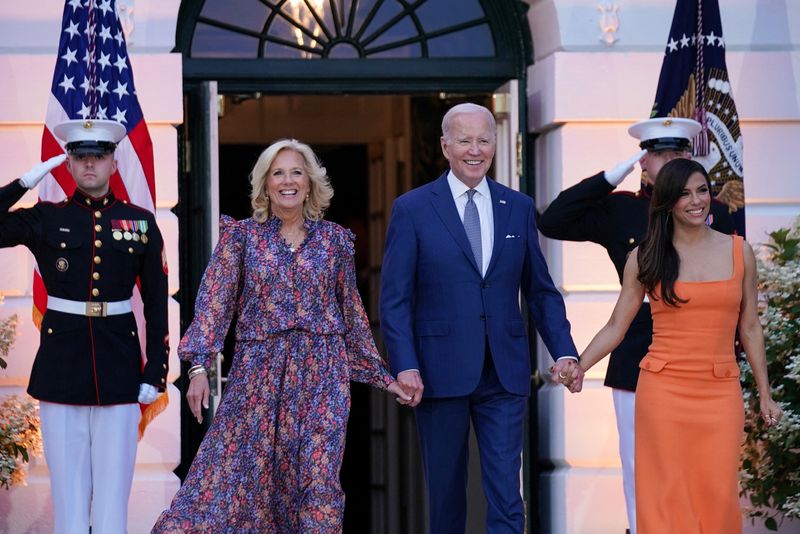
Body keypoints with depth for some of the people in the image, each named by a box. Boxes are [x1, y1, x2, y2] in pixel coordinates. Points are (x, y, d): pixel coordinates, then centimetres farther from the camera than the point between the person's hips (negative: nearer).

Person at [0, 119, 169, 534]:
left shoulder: (140, 222, 5)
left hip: (119, 363, 0)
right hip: (62, 361, 0)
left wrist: (155, 372, -1)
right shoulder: (45, 219, 4)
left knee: (114, 484, 2)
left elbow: (156, 303, 5)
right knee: (68, 486, 4)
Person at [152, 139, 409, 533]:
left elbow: (352, 312, 14)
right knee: (230, 473, -5)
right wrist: (200, 365, -16)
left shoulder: (334, 239, 8)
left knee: (317, 483, -2)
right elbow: (213, 301, -4)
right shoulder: (241, 234, 3)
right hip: (259, 371, -1)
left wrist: (381, 376, 14)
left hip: (322, 375, 1)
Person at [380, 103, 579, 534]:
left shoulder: (519, 208, 8)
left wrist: (564, 352, -2)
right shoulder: (412, 209, 0)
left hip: (506, 373, 2)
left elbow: (541, 290, 11)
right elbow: (395, 299, -3)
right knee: (445, 490, 9)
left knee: (506, 492, -3)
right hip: (440, 371, -2)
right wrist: (405, 366, -13)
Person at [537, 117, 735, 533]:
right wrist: (610, 178, -5)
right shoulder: (620, 210, 5)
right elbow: (552, 223, -3)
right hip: (638, 358, 0)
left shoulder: (715, 213, 5)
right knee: (639, 465, 7)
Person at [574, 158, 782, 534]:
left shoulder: (738, 252, 5)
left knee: (718, 496, -1)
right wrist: (578, 367, -12)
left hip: (721, 393, 1)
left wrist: (765, 394, 11)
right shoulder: (645, 258, 2)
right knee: (668, 499, 0)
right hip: (663, 390, -1)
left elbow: (749, 327, 10)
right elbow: (616, 327, 3)